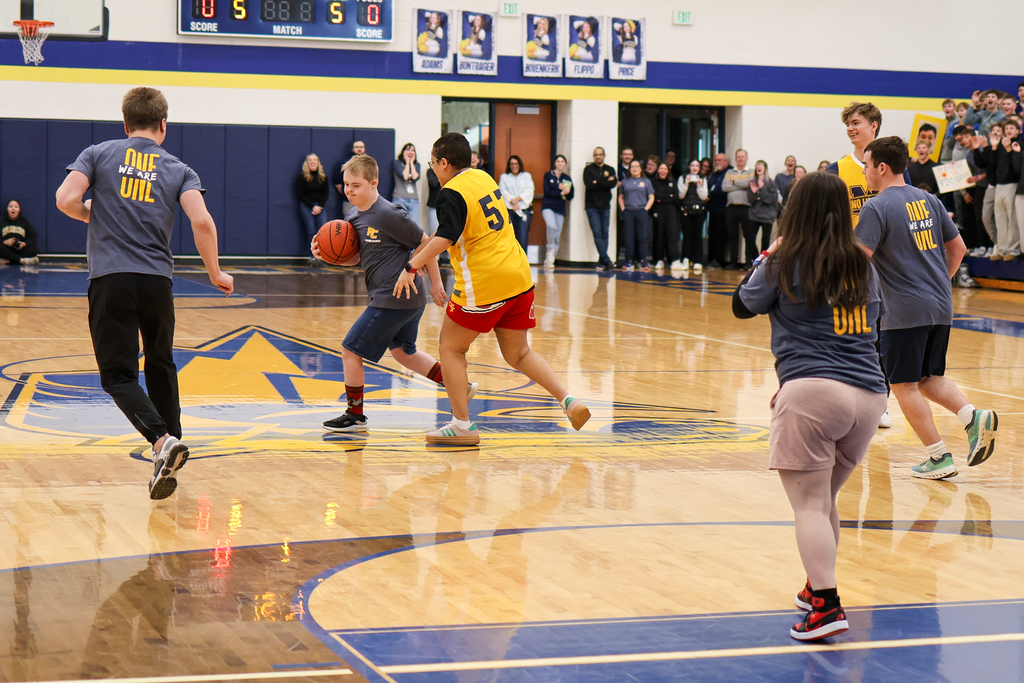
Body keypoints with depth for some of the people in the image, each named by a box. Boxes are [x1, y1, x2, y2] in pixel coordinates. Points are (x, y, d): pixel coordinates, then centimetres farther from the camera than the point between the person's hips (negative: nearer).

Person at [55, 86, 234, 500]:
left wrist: (94, 215, 16)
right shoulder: (177, 170, 9)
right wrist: (215, 274, 6)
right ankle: (169, 457, 22)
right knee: (160, 366, 21)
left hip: (110, 280, -2)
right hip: (157, 281, 2)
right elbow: (202, 222, -6)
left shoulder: (99, 154, 7)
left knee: (118, 375, -1)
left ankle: (162, 441, -24)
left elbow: (66, 200, -6)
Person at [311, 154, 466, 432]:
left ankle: (355, 415, 8)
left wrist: (436, 283, -7)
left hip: (395, 298, -10)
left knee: (350, 349, -3)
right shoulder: (354, 217, 8)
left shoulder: (388, 215, -19)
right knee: (403, 352, 24)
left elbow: (425, 243, -14)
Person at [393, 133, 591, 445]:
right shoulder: (484, 178, 14)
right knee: (517, 353, 17)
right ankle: (568, 401, 2)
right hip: (519, 277, 8)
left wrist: (411, 267, -24)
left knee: (451, 348, 9)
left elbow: (446, 237, -26)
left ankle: (462, 425, 7)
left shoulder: (452, 193, -11)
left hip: (483, 285, -8)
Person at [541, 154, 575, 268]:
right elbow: (547, 192, -7)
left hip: (560, 208, 3)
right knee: (552, 227, -30)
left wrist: (564, 189, -11)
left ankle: (548, 260, 7)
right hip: (548, 206, -3)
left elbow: (571, 196, 7)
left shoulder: (567, 178, 11)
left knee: (557, 235, 0)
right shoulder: (548, 175, 4)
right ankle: (550, 250, -14)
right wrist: (561, 193, -11)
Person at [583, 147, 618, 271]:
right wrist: (605, 183, -11)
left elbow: (613, 184, -8)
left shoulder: (610, 170, 11)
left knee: (605, 234, 2)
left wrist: (597, 182, -12)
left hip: (605, 206, 3)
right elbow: (589, 185, -13)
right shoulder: (588, 169, 4)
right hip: (592, 206, -3)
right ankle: (606, 261, -17)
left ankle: (601, 263, 6)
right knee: (597, 234, -12)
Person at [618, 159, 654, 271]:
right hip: (628, 212, 1)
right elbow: (620, 197, 16)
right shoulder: (625, 182, 12)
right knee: (629, 237, 0)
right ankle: (629, 261, 3)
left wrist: (646, 208, -5)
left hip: (641, 212, -1)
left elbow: (651, 197, 7)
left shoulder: (646, 182, 9)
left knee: (642, 237, -5)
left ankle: (643, 262, -3)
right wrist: (623, 209, 3)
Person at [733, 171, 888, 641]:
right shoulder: (863, 267, 13)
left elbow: (742, 306, 15)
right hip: (870, 394, 6)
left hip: (813, 390, -6)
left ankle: (826, 606, -16)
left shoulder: (785, 265, -1)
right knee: (825, 498, 21)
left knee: (809, 503, -6)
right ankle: (817, 588, 32)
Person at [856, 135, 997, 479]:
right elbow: (958, 248, 16)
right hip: (940, 306, 7)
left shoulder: (876, 208, -12)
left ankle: (939, 457, 2)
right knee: (930, 377, 19)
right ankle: (974, 417, -4)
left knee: (904, 385, 4)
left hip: (904, 310, -7)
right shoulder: (928, 200, 10)